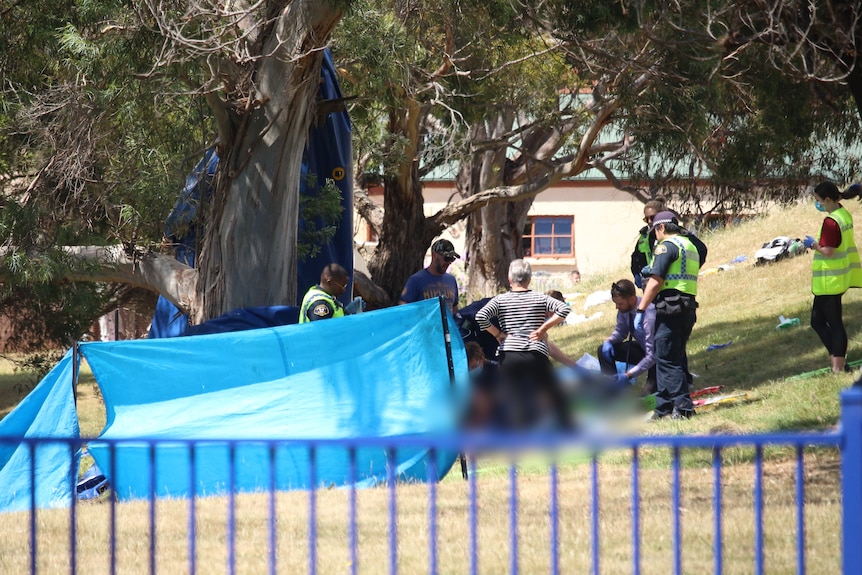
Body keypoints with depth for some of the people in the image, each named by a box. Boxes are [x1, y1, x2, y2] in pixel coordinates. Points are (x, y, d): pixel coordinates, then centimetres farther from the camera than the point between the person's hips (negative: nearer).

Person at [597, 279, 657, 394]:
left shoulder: (649, 316, -36)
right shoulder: (624, 308, -13)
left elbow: (652, 356, -34)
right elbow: (620, 332, 6)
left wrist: (628, 375, -39)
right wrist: (608, 341, -18)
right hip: (642, 348, 7)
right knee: (603, 350, -9)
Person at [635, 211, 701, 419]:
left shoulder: (666, 246, -9)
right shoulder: (690, 246, 19)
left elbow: (656, 282, -16)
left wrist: (640, 310, -15)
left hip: (670, 307, -9)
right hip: (689, 306, 9)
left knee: (667, 361, -7)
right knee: (676, 358, 13)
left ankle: (683, 407, -13)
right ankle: (664, 406, 16)